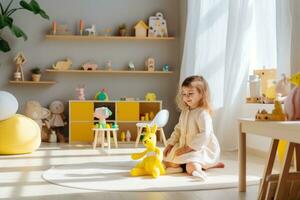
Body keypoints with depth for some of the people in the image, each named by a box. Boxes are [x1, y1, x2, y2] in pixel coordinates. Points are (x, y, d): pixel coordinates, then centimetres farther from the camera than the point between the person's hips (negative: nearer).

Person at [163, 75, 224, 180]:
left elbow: (204, 135, -25)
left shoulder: (203, 113, -17)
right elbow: (178, 130, 18)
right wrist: (170, 144, 6)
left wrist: (189, 148, -25)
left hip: (202, 149, -11)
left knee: (191, 168, -38)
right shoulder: (184, 112, 10)